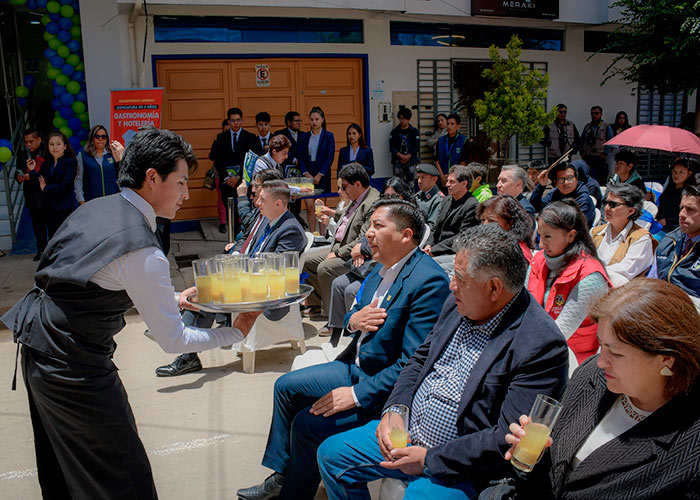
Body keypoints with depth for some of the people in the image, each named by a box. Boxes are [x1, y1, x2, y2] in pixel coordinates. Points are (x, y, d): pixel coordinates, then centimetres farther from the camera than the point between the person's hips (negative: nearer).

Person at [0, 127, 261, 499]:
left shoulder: (95, 208, 3)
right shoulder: (142, 252, -24)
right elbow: (173, 341, -16)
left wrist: (170, 299, 15)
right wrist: (235, 333, -4)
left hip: (37, 349, 10)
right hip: (72, 367, -10)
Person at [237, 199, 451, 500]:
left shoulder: (429, 281, -25)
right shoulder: (383, 267, 2)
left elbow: (413, 362, -26)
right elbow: (352, 317, 14)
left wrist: (358, 394, -23)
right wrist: (353, 320, -11)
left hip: (383, 385, -9)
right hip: (356, 366, 9)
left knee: (307, 425, -17)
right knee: (286, 387, 13)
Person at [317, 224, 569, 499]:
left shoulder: (541, 345, -22)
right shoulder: (459, 304, 1)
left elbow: (509, 440, -24)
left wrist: (429, 459, -19)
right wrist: (392, 410, -4)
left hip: (457, 465, -7)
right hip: (404, 433, 7)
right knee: (331, 453, 8)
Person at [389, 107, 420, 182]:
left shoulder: (414, 131, 6)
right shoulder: (394, 132, 8)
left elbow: (416, 147, 0)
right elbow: (391, 148, 2)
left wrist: (408, 156, -12)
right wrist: (401, 156, -13)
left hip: (411, 162, 0)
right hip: (398, 162, 0)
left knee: (410, 183, 2)